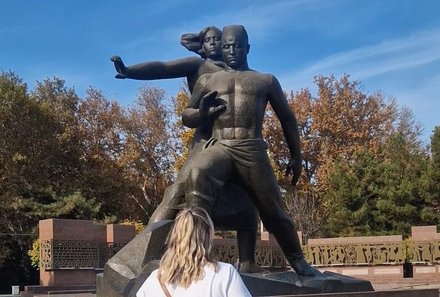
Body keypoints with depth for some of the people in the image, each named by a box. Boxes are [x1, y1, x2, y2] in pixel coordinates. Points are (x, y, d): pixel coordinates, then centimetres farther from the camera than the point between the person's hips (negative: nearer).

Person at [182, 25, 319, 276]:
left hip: (253, 150, 0)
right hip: (220, 147, 0)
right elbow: (186, 116, 20)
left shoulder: (267, 81, 18)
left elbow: (287, 119, 22)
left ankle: (298, 260, 22)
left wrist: (296, 156, 18)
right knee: (198, 174, -34)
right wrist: (201, 113, -4)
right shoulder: (207, 80, 19)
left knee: (274, 209, 3)